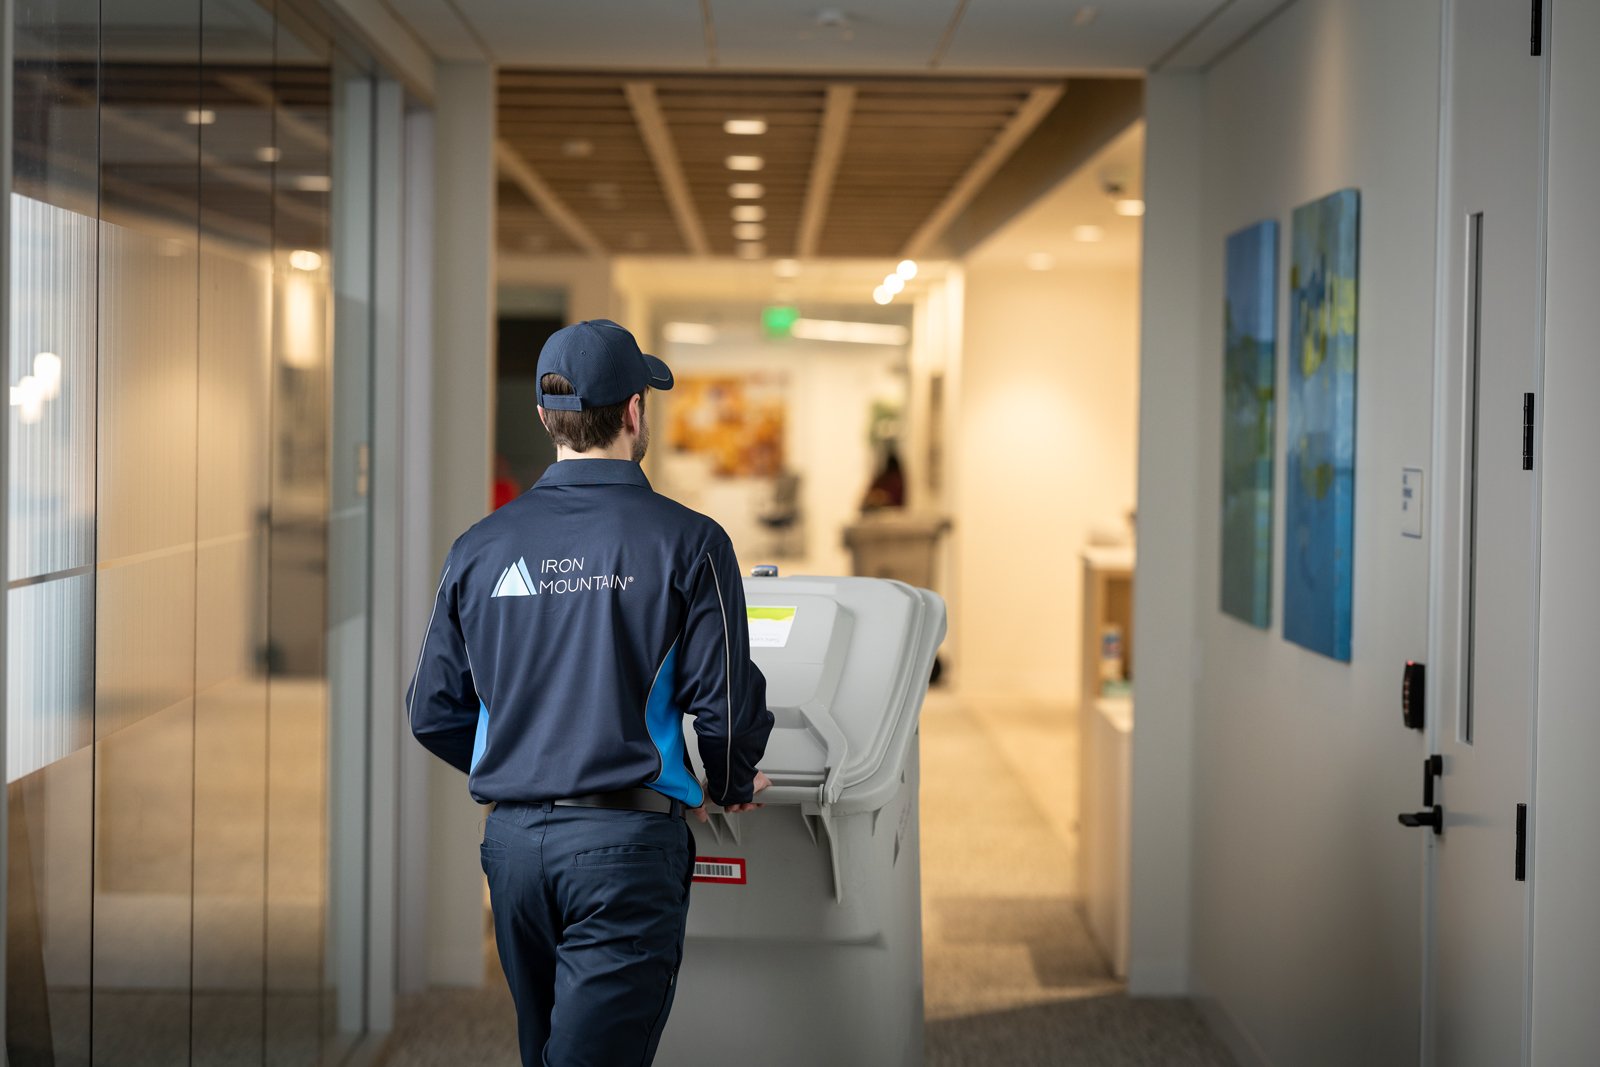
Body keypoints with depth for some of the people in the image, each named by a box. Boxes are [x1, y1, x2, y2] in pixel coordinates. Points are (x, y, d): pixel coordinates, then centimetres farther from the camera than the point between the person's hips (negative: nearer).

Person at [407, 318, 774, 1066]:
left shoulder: (481, 548, 6)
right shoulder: (685, 542, -6)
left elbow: (434, 713, 9)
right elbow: (725, 704, -8)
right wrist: (731, 787, 13)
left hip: (512, 838, 5)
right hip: (627, 838, -5)